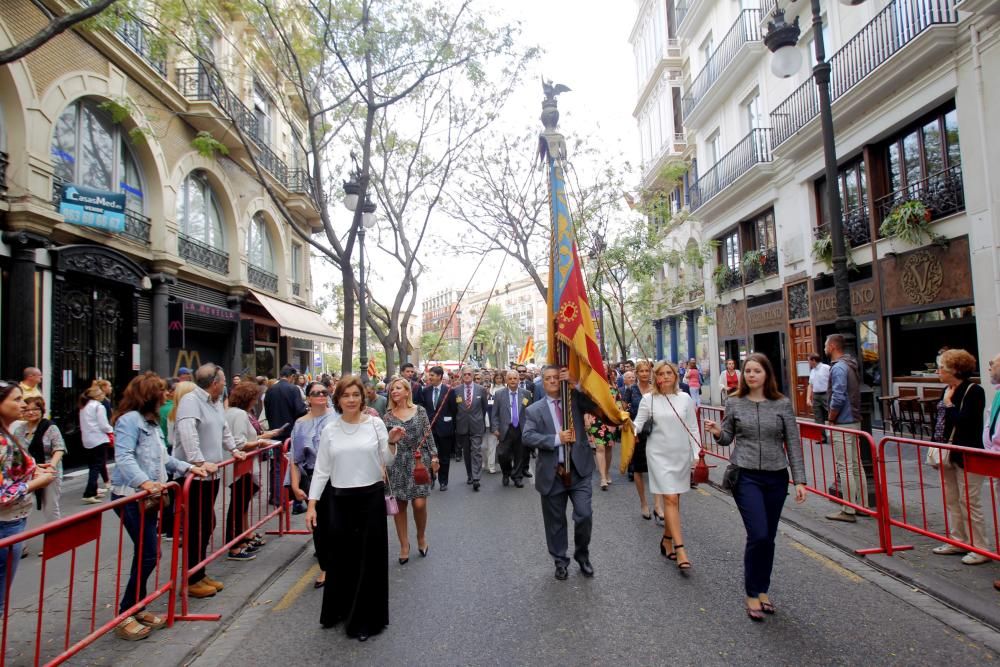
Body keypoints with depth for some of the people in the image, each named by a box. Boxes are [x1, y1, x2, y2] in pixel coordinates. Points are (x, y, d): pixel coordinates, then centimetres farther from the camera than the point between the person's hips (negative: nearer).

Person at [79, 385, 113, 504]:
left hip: (87, 440, 8)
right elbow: (103, 425, -14)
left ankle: (93, 490, 24)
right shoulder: (99, 406, -10)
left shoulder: (84, 407, 14)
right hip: (98, 439, -8)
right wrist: (111, 430, 5)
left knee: (92, 466, 16)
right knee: (96, 466, -7)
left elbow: (83, 424, 16)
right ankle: (89, 494, -13)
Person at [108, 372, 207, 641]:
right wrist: (143, 481, -37)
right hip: (131, 497, -9)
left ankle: (137, 609, 24)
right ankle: (125, 615, 5)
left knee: (147, 554, 12)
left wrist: (188, 467, 16)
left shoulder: (151, 421, 16)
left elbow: (162, 458, 23)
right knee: (148, 554, -8)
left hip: (147, 497, 9)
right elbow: (123, 457, -25)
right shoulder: (130, 419, -13)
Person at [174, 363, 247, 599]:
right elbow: (187, 433, -28)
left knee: (207, 524, 14)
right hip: (194, 475, -9)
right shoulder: (191, 400, -14)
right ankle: (192, 579, 10)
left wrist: (233, 449, 22)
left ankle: (200, 573, 26)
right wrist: (200, 461, -32)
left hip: (211, 474, 9)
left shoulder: (216, 403, 16)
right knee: (196, 527, -1)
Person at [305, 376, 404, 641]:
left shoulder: (375, 423, -3)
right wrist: (311, 504, -1)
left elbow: (386, 462, 1)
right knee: (340, 557, 12)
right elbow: (321, 469, 4)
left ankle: (365, 619, 23)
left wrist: (391, 443, -19)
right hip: (340, 499, 2)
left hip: (371, 497, -2)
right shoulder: (330, 430, 2)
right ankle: (338, 610, 36)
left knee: (369, 558, 6)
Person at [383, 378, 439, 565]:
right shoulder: (388, 415, 4)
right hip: (396, 463, 2)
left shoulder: (420, 410, 1)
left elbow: (428, 435, 2)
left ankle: (421, 537, 21)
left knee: (419, 503, -6)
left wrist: (434, 456, -2)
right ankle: (404, 545, 19)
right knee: (399, 505, 4)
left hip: (419, 460, -2)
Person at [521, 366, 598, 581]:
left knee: (584, 515, -5)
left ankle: (582, 555, 22)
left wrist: (575, 382, -15)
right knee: (555, 522, 10)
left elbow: (596, 402, -11)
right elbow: (527, 436, -9)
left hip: (579, 470, 0)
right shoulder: (534, 409, 4)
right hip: (551, 473, 0)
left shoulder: (576, 400, 7)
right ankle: (560, 561, 30)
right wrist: (556, 439, -19)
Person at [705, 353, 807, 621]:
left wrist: (800, 480, -2)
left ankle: (763, 590, 30)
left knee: (768, 538, 11)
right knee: (758, 535, -9)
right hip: (746, 476, -2)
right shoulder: (734, 403, 0)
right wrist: (718, 433, -13)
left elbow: (793, 444, 2)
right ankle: (752, 594, 9)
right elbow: (727, 439, 9)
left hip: (776, 478, 2)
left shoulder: (783, 405, 0)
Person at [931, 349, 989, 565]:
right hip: (948, 454, 9)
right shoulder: (948, 390, 10)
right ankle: (958, 541, 26)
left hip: (967, 456, -9)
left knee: (969, 502, -2)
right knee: (951, 500, 15)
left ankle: (980, 548, 9)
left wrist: (949, 404, -13)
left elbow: (964, 421, -24)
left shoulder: (974, 391, -14)